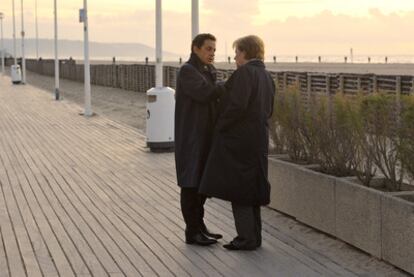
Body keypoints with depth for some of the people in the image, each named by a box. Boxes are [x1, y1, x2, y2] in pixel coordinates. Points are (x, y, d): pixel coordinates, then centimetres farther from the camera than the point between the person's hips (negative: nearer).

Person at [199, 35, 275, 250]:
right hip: (258, 140, 9)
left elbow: (237, 106, -24)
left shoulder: (244, 73, -15)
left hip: (238, 140, -9)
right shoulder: (266, 76, 13)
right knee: (250, 187, 14)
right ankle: (254, 236, 20)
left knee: (237, 187, -3)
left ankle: (246, 238, -1)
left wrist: (220, 126, -12)